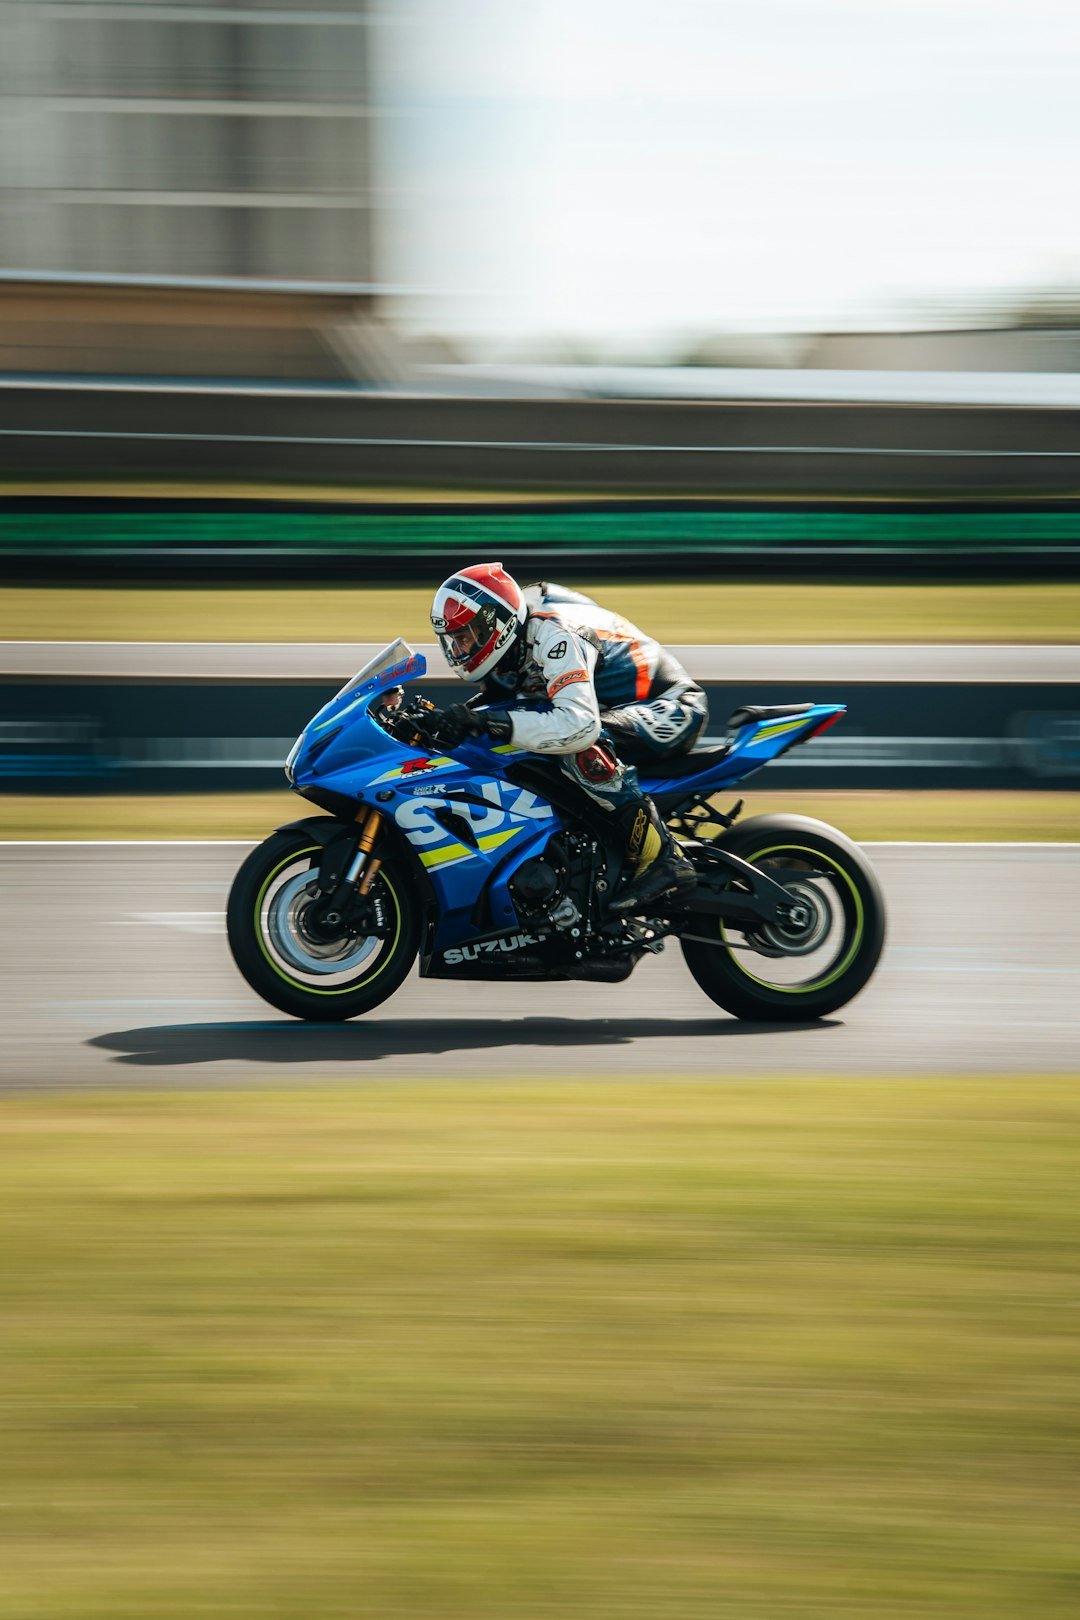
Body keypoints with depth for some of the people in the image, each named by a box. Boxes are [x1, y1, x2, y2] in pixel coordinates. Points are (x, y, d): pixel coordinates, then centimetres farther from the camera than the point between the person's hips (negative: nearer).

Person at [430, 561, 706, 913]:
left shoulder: (551, 636, -27)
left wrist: (488, 722, -44)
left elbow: (580, 724, -42)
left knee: (581, 745, -38)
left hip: (670, 707, -10)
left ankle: (662, 860, -35)